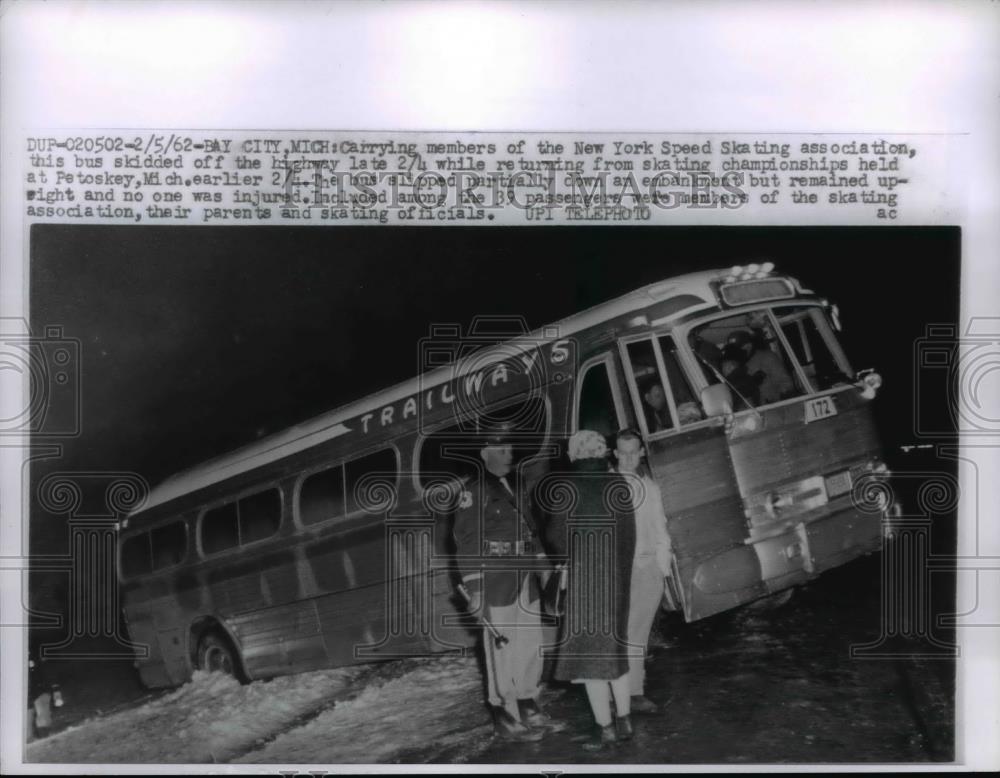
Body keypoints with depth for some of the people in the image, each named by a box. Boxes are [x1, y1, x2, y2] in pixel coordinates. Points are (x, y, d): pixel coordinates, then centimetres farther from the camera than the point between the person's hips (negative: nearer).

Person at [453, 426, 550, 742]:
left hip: (526, 580, 7)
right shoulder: (474, 492, -8)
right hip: (496, 583, -7)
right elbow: (466, 543, -11)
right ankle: (505, 717, 5)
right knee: (502, 650, -5)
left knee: (531, 645, 14)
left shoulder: (516, 488, 15)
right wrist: (474, 589, -15)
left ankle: (527, 703, 30)